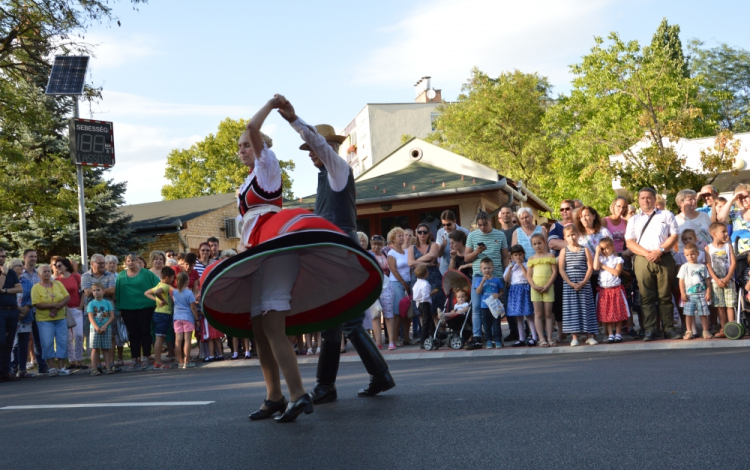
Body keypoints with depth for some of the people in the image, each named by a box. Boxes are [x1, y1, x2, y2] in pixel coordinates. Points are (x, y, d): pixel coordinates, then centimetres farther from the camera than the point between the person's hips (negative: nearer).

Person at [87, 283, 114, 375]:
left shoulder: (107, 303, 7)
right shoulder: (91, 304, 3)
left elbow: (112, 316, 1)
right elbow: (91, 317, -6)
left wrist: (105, 326, -12)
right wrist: (96, 327, -20)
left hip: (106, 328, 1)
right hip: (95, 329, -1)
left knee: (106, 349, 4)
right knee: (95, 349, -3)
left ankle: (108, 367, 6)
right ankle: (94, 368, -3)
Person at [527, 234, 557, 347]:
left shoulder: (550, 256, 3)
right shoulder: (532, 258, 8)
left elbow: (554, 272, -3)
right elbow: (529, 275, 6)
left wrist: (548, 285, -13)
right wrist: (534, 286, -10)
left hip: (548, 288, -1)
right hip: (536, 288, 1)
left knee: (548, 313, 2)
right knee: (538, 314, -1)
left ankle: (549, 338, 6)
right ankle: (541, 339, 0)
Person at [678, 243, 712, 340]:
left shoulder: (702, 266, 7)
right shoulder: (684, 267, 5)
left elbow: (707, 280, 8)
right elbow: (681, 281, 3)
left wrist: (708, 292, 0)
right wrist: (682, 293, -5)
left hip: (702, 294, 1)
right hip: (689, 295, 0)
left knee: (704, 313, 1)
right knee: (689, 313, -3)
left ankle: (706, 331, 8)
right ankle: (689, 332, 2)